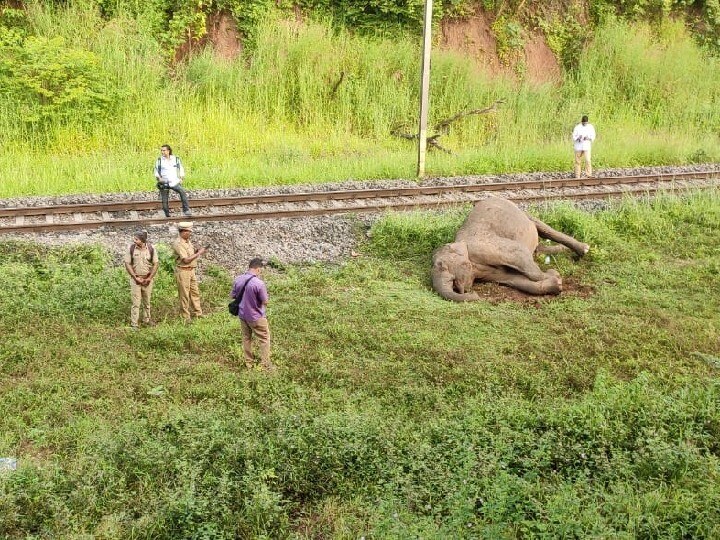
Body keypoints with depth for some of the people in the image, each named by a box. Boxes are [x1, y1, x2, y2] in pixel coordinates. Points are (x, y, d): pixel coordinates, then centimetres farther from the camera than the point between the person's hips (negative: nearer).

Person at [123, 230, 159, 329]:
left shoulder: (151, 249, -5)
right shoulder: (131, 249, -7)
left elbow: (155, 264, -1)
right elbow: (127, 264, -4)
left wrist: (149, 278, -7)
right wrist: (136, 277, -9)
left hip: (148, 279, 1)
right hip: (135, 279, -1)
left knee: (147, 301, 13)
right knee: (136, 302, -3)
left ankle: (146, 319, 31)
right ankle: (134, 324, 2)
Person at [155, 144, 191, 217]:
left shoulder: (176, 159, 5)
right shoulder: (159, 160, 4)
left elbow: (181, 169, 13)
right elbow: (156, 171, 10)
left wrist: (181, 178, -1)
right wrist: (158, 178, -10)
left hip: (174, 182, -1)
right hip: (164, 183, 1)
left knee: (183, 192, -26)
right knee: (164, 201, -1)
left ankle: (186, 210, -25)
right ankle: (167, 215, 15)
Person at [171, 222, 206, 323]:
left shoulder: (187, 241, 9)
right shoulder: (178, 243, -19)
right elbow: (186, 260, -23)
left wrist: (198, 251, 0)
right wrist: (198, 253, -17)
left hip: (191, 270, 9)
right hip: (183, 271, -9)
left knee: (195, 292, 13)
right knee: (184, 295, 0)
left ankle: (198, 313, 22)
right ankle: (185, 317, 9)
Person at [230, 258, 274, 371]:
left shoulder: (238, 279, -7)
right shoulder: (259, 283, -25)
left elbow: (232, 296, 5)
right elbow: (265, 302, -17)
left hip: (242, 315, 6)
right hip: (256, 317, -6)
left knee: (246, 338, 21)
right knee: (264, 339, 10)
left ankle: (248, 363, 30)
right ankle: (265, 364, 14)